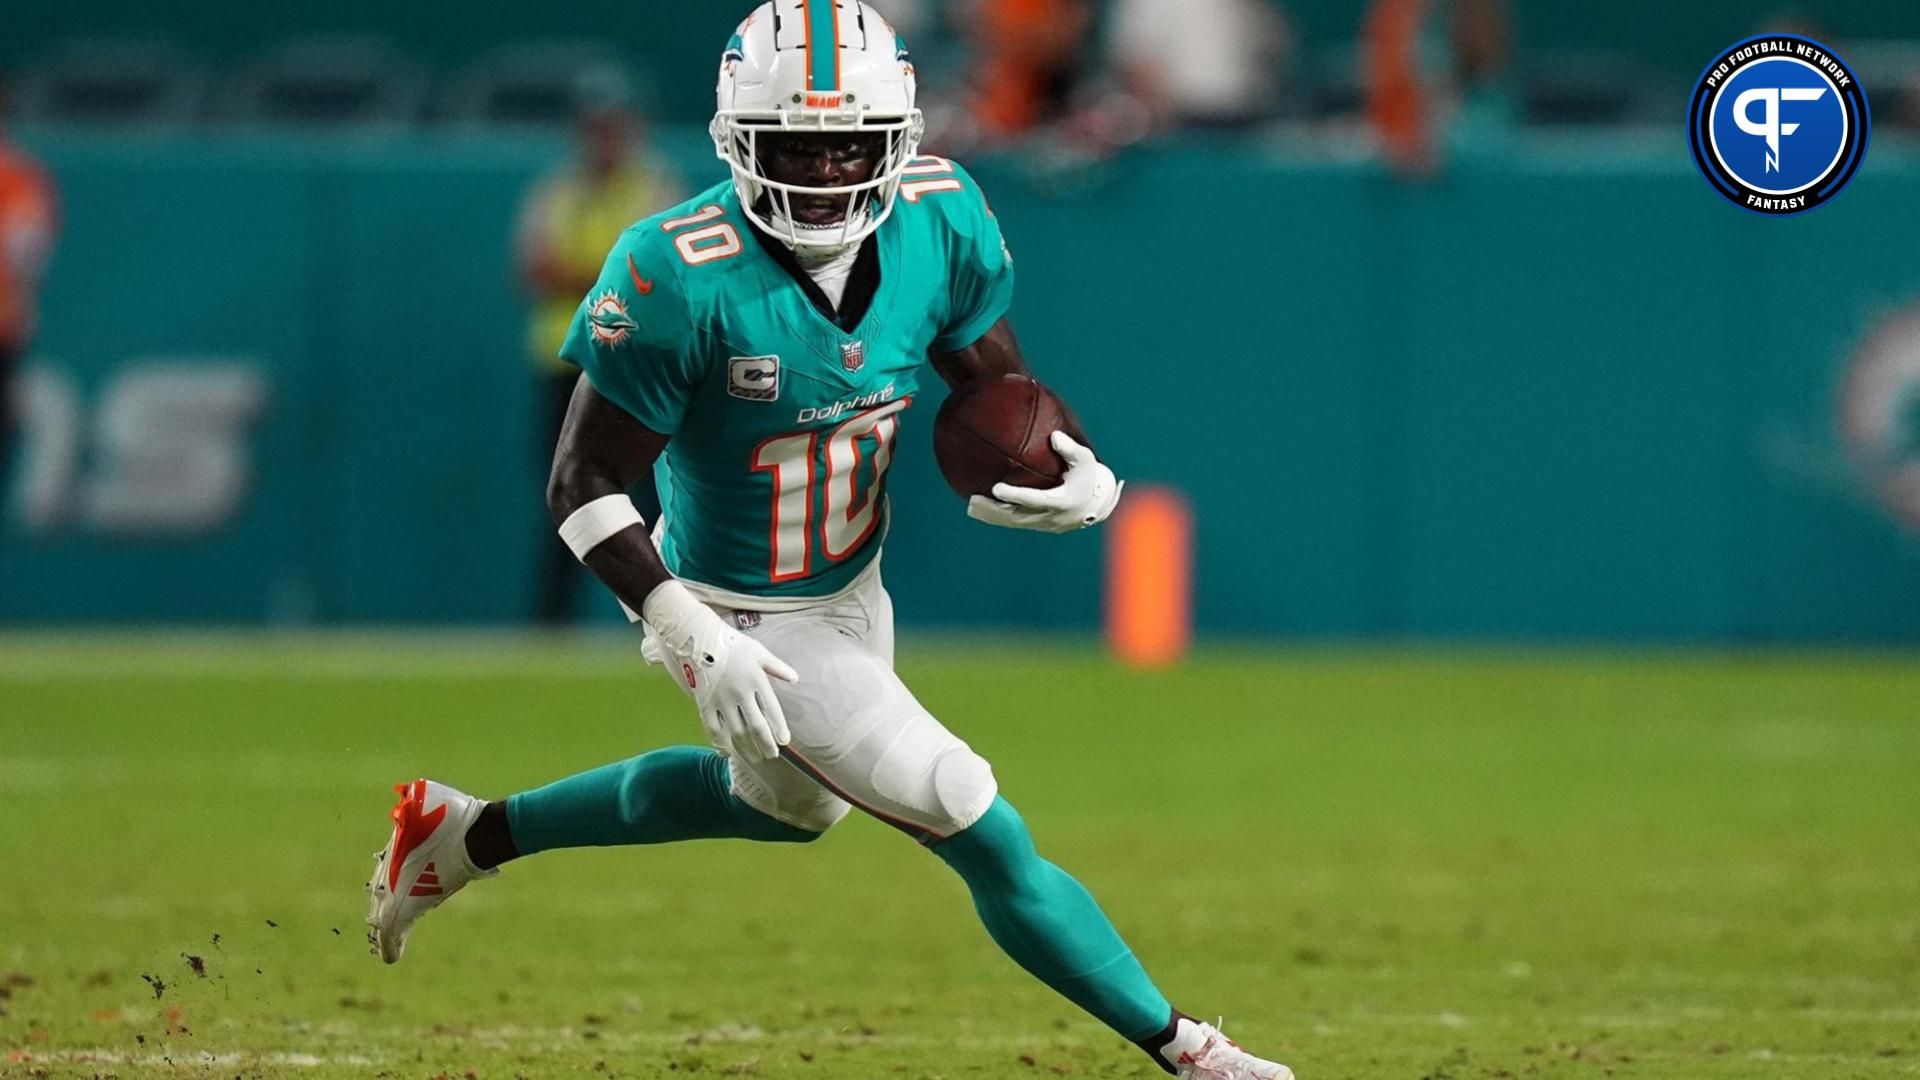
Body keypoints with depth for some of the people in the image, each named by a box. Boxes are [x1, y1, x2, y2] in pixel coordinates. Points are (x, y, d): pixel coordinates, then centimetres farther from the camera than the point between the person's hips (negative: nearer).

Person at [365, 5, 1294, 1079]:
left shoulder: (937, 219, -13)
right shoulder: (683, 275, -29)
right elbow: (585, 485, -22)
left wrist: (1081, 478, -20)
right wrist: (696, 642, -33)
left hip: (854, 590, 8)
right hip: (748, 626, -8)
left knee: (782, 804, 34)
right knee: (986, 837, -9)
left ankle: (468, 834, 47)